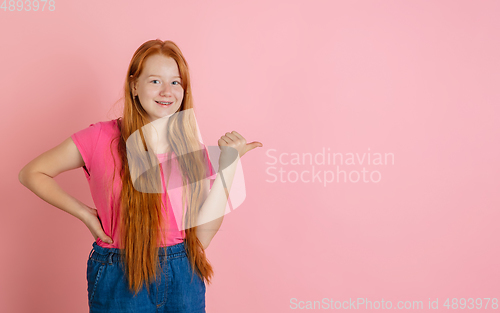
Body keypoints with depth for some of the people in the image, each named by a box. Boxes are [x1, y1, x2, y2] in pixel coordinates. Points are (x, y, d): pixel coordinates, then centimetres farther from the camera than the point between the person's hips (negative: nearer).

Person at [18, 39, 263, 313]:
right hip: (119, 279, -2)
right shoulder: (101, 138, -8)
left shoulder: (193, 149, -1)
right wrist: (85, 213, -7)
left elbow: (202, 233, -9)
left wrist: (228, 162, -11)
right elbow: (31, 173, 1)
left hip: (183, 278, 3)